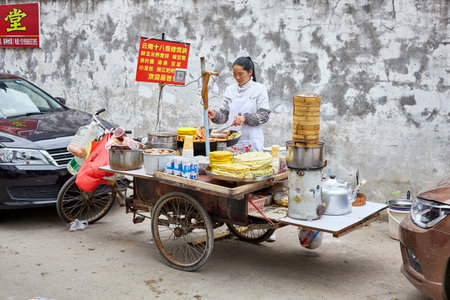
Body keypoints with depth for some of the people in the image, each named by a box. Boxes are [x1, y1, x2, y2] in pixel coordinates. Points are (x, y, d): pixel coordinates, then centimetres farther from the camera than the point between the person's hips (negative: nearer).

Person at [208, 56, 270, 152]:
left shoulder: (259, 89, 0)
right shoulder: (230, 89, 11)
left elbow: (264, 115, -8)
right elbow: (224, 115, 11)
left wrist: (245, 118, -22)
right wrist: (215, 115, -10)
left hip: (252, 141, -3)